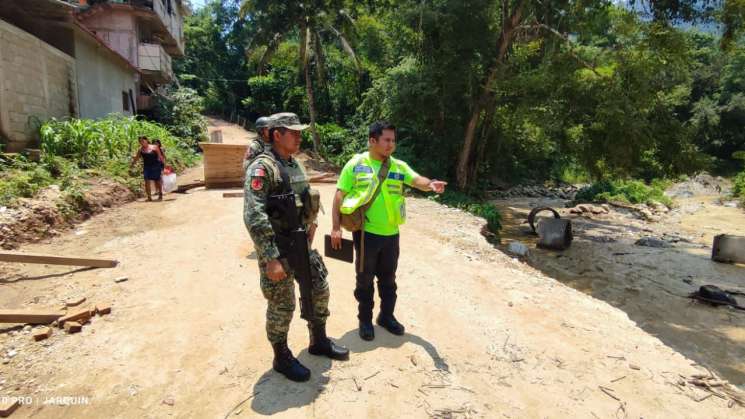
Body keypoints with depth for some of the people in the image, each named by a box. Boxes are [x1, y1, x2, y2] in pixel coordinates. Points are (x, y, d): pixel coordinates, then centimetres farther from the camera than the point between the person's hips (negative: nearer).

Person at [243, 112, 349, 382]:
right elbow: (254, 216, -25)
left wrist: (311, 223, 12)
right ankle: (282, 359, 28)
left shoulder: (295, 164, 9)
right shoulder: (262, 168, -18)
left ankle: (319, 342, 38)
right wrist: (270, 258, -26)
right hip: (277, 249, -8)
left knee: (320, 291, 17)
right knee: (282, 306, 6)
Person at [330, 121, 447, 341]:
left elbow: (416, 179, -10)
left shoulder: (399, 166, 4)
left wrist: (430, 184, -33)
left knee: (388, 279, 18)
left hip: (391, 234, 4)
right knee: (365, 279, 11)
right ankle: (365, 320, 30)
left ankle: (387, 316, 37)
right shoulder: (355, 164, -6)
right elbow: (339, 195, -6)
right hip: (366, 232, -3)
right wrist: (336, 227, -11)